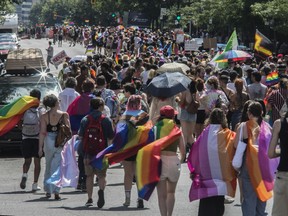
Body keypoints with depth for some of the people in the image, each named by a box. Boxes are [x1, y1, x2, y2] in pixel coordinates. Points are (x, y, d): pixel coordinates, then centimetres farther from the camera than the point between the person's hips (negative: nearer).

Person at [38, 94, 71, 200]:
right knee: (57, 167, 2)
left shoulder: (44, 116, -3)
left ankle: (48, 190, 22)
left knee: (48, 166, 18)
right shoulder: (64, 115, -5)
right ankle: (56, 191, -7)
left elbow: (42, 133, -4)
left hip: (48, 142, 1)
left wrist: (40, 147, 0)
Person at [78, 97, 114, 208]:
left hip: (88, 152, 2)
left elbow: (80, 136, 2)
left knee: (89, 176, 13)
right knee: (101, 175, 6)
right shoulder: (106, 120, -3)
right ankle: (101, 190, -24)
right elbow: (111, 138, -4)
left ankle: (90, 199, 11)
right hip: (102, 152, -1)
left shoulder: (85, 120, 2)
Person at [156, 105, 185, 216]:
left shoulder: (156, 128, 1)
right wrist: (181, 160, 20)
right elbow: (182, 150, 4)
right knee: (171, 192, 21)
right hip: (173, 160, 1)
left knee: (161, 194, 5)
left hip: (159, 160, -1)